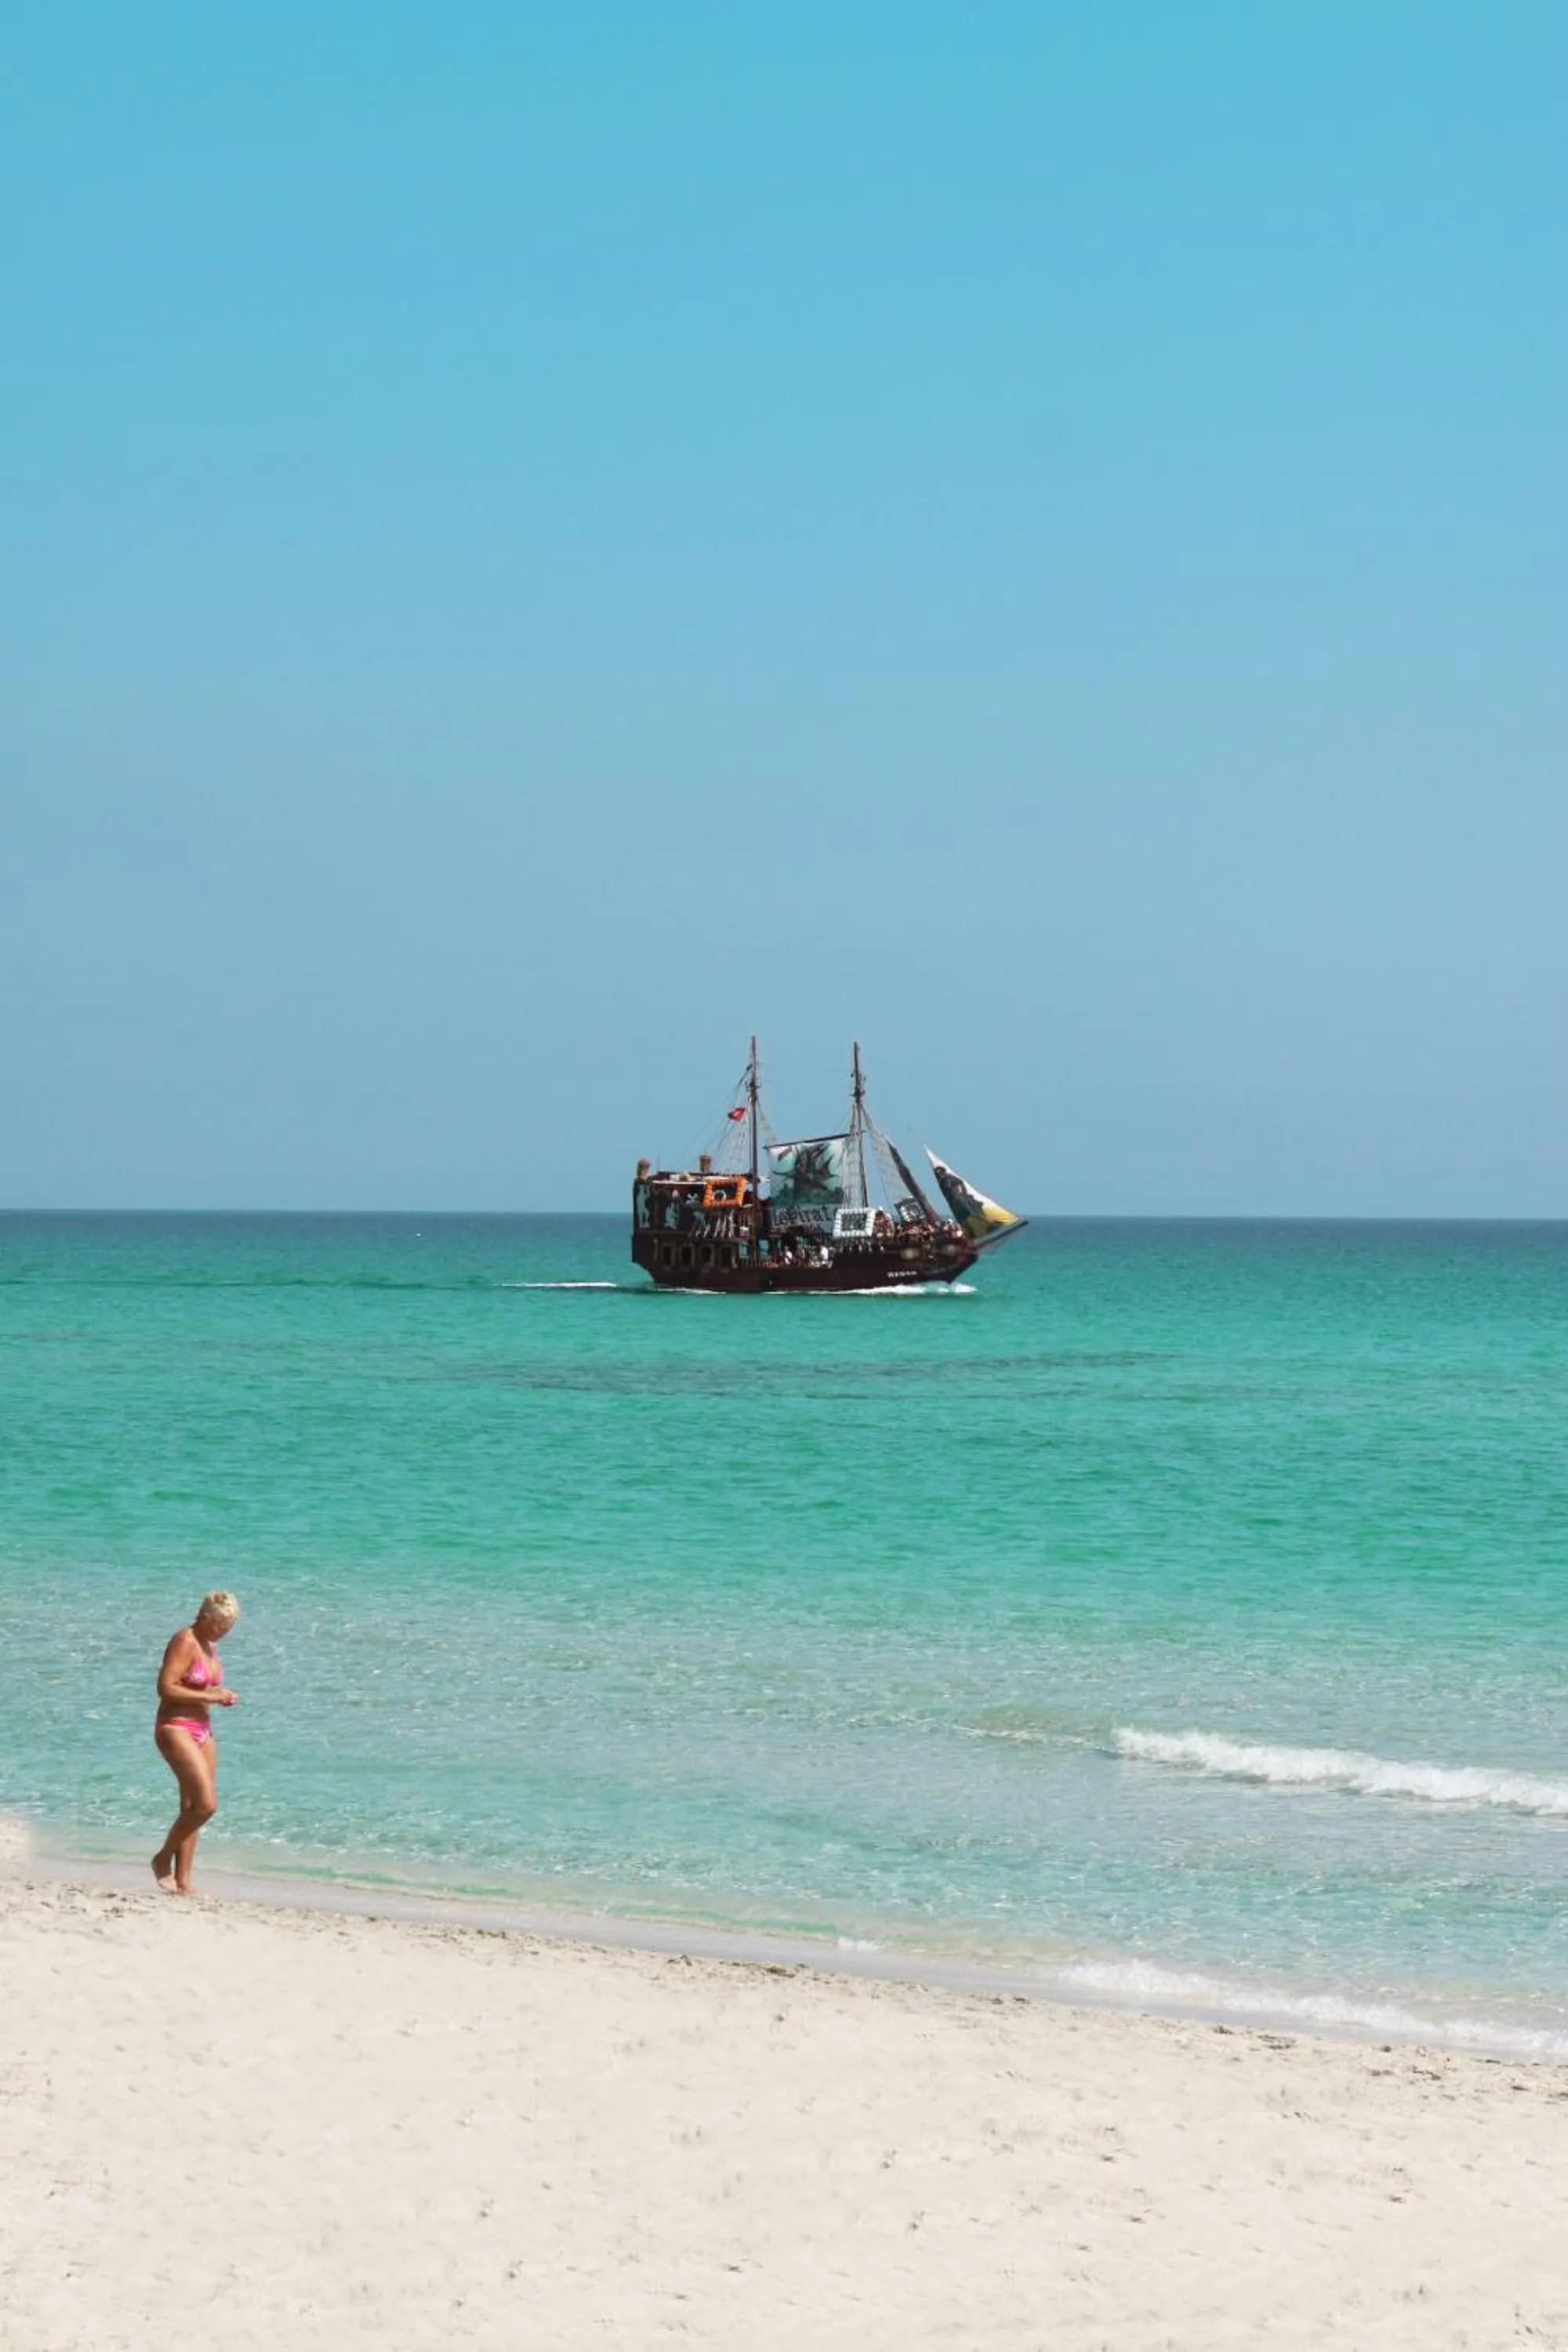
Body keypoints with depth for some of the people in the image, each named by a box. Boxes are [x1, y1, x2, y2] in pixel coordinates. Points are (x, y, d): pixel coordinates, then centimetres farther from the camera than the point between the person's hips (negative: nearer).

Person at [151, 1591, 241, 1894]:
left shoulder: (209, 1646, 15)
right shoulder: (185, 1642, -13)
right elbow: (166, 1688, -20)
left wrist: (222, 1696, 6)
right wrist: (209, 1696, -19)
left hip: (202, 1731, 9)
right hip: (175, 1729, -9)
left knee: (192, 1807, 7)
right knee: (206, 1803, -17)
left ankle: (182, 1881, 9)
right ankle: (163, 1858, 0)